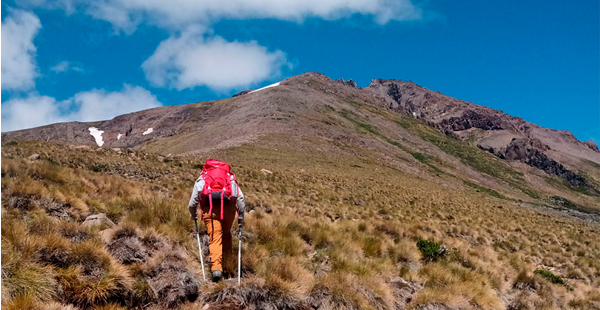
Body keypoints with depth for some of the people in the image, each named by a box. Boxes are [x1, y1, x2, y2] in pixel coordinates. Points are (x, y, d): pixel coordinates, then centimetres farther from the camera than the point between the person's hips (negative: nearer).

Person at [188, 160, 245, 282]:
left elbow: (192, 203, 25)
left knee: (215, 238, -5)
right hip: (228, 207, 1)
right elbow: (240, 198, 17)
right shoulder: (231, 178, 28)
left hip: (209, 208, -1)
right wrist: (241, 216, 20)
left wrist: (193, 215, 42)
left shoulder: (201, 179, 26)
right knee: (226, 235, 21)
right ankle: (228, 265, 19)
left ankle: (216, 268, -22)